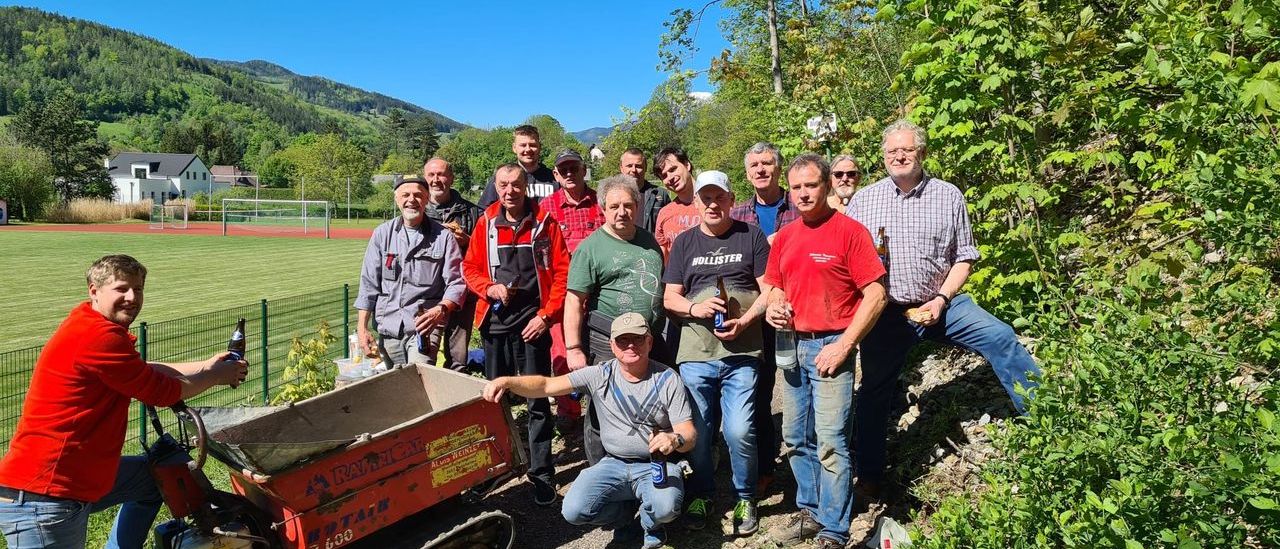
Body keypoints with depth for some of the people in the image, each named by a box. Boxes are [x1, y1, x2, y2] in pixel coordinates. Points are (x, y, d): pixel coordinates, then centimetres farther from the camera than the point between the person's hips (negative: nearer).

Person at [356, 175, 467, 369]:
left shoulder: (443, 237, 0)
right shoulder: (382, 234, 8)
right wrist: (362, 328, 4)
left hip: (424, 326, -3)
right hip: (387, 328, 3)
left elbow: (456, 283, -2)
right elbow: (368, 284, 9)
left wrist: (441, 310, -21)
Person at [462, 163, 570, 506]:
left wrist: (547, 315, -9)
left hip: (533, 323, -3)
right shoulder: (486, 223, 4)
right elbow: (470, 268, 9)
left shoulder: (544, 223, -2)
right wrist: (489, 287, -11)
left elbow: (562, 271, -4)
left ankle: (542, 474, 9)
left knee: (537, 401, 0)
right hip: (495, 322, 3)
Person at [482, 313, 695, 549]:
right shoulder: (600, 375, -2)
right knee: (574, 511, -20)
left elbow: (689, 435, -9)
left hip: (657, 466, -2)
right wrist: (507, 381, -26)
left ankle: (650, 523, 8)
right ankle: (627, 514, 13)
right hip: (614, 464, 2)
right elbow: (546, 385, -8)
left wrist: (675, 440, -35)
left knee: (665, 508, -33)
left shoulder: (667, 379, -7)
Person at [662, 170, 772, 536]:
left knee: (739, 432, -8)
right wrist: (694, 308, -12)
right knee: (697, 431, 8)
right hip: (695, 354, 2)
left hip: (741, 354, -2)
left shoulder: (751, 236, 5)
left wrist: (745, 321, -14)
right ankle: (701, 495, 29)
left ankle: (745, 499, 16)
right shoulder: (684, 242, 11)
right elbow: (669, 298, 9)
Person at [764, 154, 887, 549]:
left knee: (831, 443, -5)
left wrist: (843, 346, -15)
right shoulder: (784, 237, 10)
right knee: (796, 438, 14)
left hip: (831, 346, -6)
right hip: (792, 344, 6)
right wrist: (774, 306, -1)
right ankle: (810, 512, 31)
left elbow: (875, 295, -11)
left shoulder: (850, 231, -8)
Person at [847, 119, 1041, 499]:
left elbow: (964, 257, 1)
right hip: (885, 312, 0)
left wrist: (942, 299, -12)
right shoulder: (863, 200, 1)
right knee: (875, 392, 8)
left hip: (939, 303, 0)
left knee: (1000, 337, -18)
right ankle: (869, 475, 24)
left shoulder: (948, 195, 0)